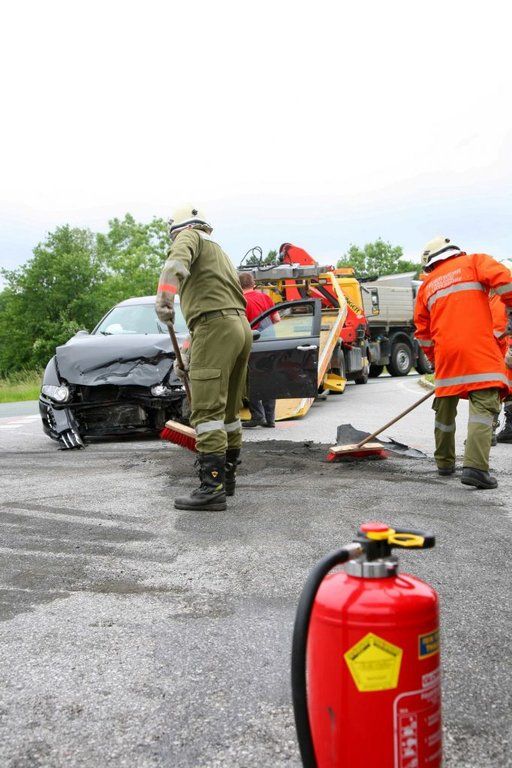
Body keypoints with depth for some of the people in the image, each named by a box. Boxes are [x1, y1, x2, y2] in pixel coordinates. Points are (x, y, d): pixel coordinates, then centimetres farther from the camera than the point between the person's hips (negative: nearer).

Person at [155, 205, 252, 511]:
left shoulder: (190, 236, 7)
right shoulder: (220, 252, 34)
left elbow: (178, 259, -18)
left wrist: (165, 294, -37)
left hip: (215, 325, -9)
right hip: (241, 325, 9)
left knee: (207, 410, -13)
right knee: (229, 410, 17)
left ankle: (213, 487, -17)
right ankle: (228, 476, 27)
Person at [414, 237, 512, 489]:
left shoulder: (426, 285, 20)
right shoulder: (474, 262, 10)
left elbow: (423, 332, 21)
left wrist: (435, 360, 32)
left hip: (445, 353, 4)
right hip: (479, 352, -4)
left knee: (445, 408, 17)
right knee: (483, 406, -8)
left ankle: (444, 462, 28)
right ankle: (475, 467, -21)